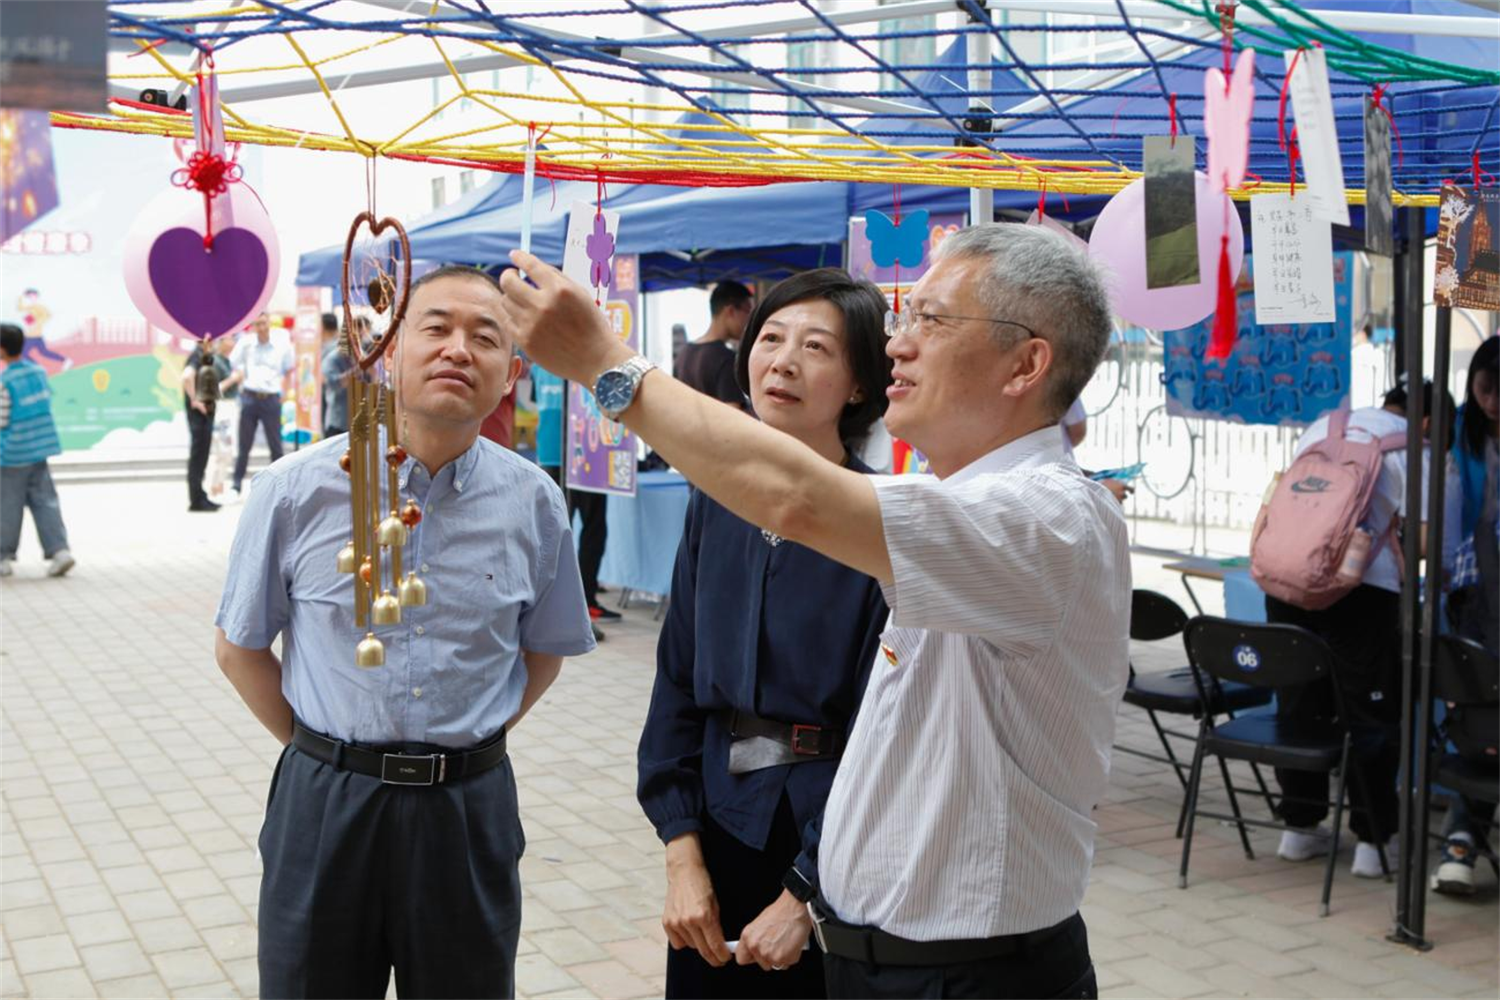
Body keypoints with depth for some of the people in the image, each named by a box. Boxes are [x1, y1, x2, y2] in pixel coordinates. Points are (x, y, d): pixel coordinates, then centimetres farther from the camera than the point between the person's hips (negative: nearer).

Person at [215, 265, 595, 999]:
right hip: (326, 801, -1)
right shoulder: (297, 491, -8)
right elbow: (240, 648, 4)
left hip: (470, 806, 1)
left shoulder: (534, 503, -4)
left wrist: (463, 745, 3)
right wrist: (322, 749, 1)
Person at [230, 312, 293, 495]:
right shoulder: (245, 344, 0)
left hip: (271, 399, 0)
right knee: (244, 445, 5)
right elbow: (233, 365, 10)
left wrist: (282, 388, 7)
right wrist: (241, 382, 2)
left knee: (276, 445, 4)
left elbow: (288, 370, 16)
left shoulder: (282, 347, 1)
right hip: (250, 397, 0)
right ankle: (237, 485, 12)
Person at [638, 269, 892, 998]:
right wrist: (682, 853, -5)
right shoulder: (714, 505, 2)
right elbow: (677, 681, 3)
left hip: (833, 835, -4)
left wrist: (805, 893, -14)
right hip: (719, 822, 4)